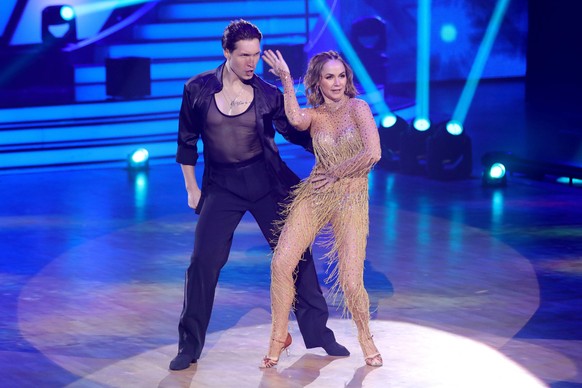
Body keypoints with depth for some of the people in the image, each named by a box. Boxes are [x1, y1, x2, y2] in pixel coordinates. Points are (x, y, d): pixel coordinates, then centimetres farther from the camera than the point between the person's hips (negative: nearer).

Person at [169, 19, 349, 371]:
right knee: (204, 261, -7)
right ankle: (190, 345, 6)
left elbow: (296, 132, 4)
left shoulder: (268, 94, -3)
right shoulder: (198, 90, -4)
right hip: (221, 185, -1)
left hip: (266, 181, 1)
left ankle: (319, 333, 16)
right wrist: (191, 188, 7)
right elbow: (187, 141, 5)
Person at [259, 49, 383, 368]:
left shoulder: (357, 108, -5)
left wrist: (335, 172, -8)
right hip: (313, 196, 3)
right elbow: (295, 119, -21)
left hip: (350, 200, -3)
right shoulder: (313, 115, 5)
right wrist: (286, 80, -17)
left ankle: (365, 336, 19)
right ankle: (278, 338, 6)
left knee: (351, 282, -10)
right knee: (281, 264, -11)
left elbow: (373, 153, -17)